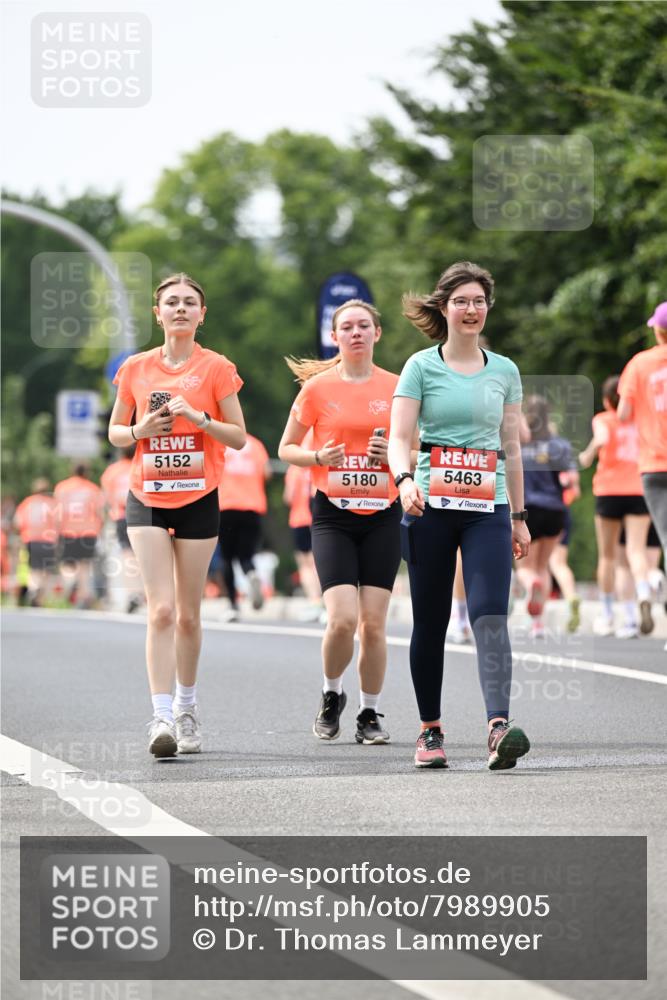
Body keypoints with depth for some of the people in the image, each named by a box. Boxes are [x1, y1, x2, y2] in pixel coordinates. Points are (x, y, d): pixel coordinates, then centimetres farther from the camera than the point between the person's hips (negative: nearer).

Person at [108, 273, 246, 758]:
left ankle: (186, 707, 25)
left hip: (198, 500, 0)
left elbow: (239, 437, -2)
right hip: (147, 499, 1)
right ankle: (162, 717, -16)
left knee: (188, 614, 6)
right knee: (161, 609, -12)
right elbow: (115, 432, 13)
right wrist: (141, 430, -8)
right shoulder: (136, 369, 4)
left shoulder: (216, 368, -2)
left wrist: (198, 417, -17)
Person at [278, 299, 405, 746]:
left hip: (382, 514, 1)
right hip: (334, 514, -1)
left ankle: (370, 714, 14)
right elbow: (286, 448, 9)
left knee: (374, 622, -1)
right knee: (342, 619, -14)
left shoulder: (396, 387, 4)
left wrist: (395, 454, -9)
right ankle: (332, 694, 13)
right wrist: (318, 457, -11)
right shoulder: (318, 387, 1)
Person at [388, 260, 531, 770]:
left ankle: (499, 727, -28)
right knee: (431, 622, 4)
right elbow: (399, 437, -5)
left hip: (488, 509, 1)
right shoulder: (422, 366, 3)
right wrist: (405, 480, -25)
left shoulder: (504, 371, 12)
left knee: (490, 615, -15)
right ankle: (430, 730, 18)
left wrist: (519, 516, 17)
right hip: (431, 508, -1)